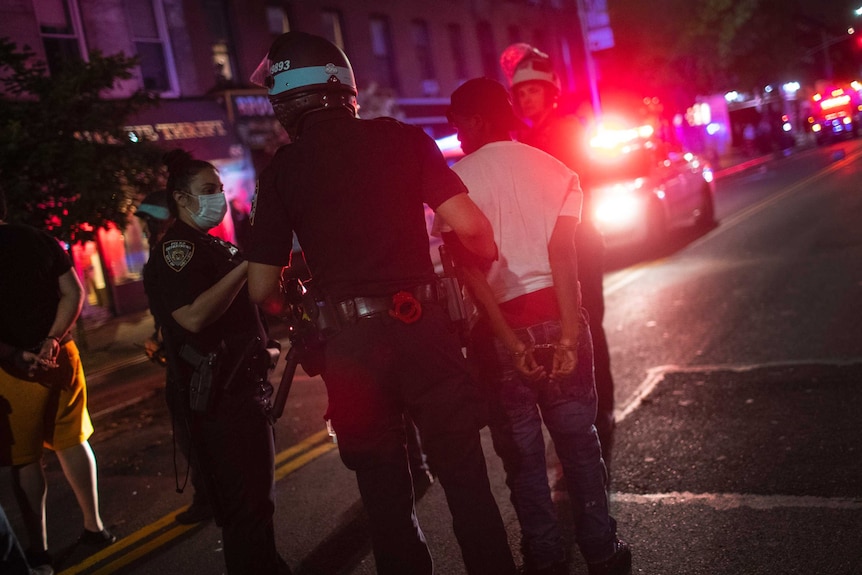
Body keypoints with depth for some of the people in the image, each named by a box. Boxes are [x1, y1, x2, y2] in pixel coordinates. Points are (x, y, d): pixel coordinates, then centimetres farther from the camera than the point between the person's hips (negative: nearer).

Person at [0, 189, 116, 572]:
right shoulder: (42, 241, 3)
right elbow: (73, 293, 1)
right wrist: (52, 340, -6)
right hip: (60, 355, 5)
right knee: (72, 441, 16)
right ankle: (94, 527, 24)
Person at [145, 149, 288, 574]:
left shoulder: (216, 246, 19)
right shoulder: (175, 248, -11)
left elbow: (245, 303, 29)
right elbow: (194, 316, -26)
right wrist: (246, 265, -23)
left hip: (245, 384, 10)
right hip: (220, 395, -10)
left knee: (257, 495, 19)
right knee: (247, 503, -7)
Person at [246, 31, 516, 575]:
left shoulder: (282, 171, 1)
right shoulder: (404, 139, 0)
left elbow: (262, 289, 2)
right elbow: (469, 225, -8)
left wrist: (291, 310, 23)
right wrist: (491, 251, 13)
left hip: (350, 346, 0)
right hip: (422, 327, 0)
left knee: (386, 495, 14)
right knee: (465, 478, 13)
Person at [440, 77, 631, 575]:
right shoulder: (555, 170, 4)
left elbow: (469, 268, -11)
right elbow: (563, 253, -8)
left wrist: (511, 343, -12)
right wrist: (568, 334, -13)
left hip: (499, 326, -2)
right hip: (557, 312, 2)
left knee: (521, 450, 11)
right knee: (578, 439, 13)